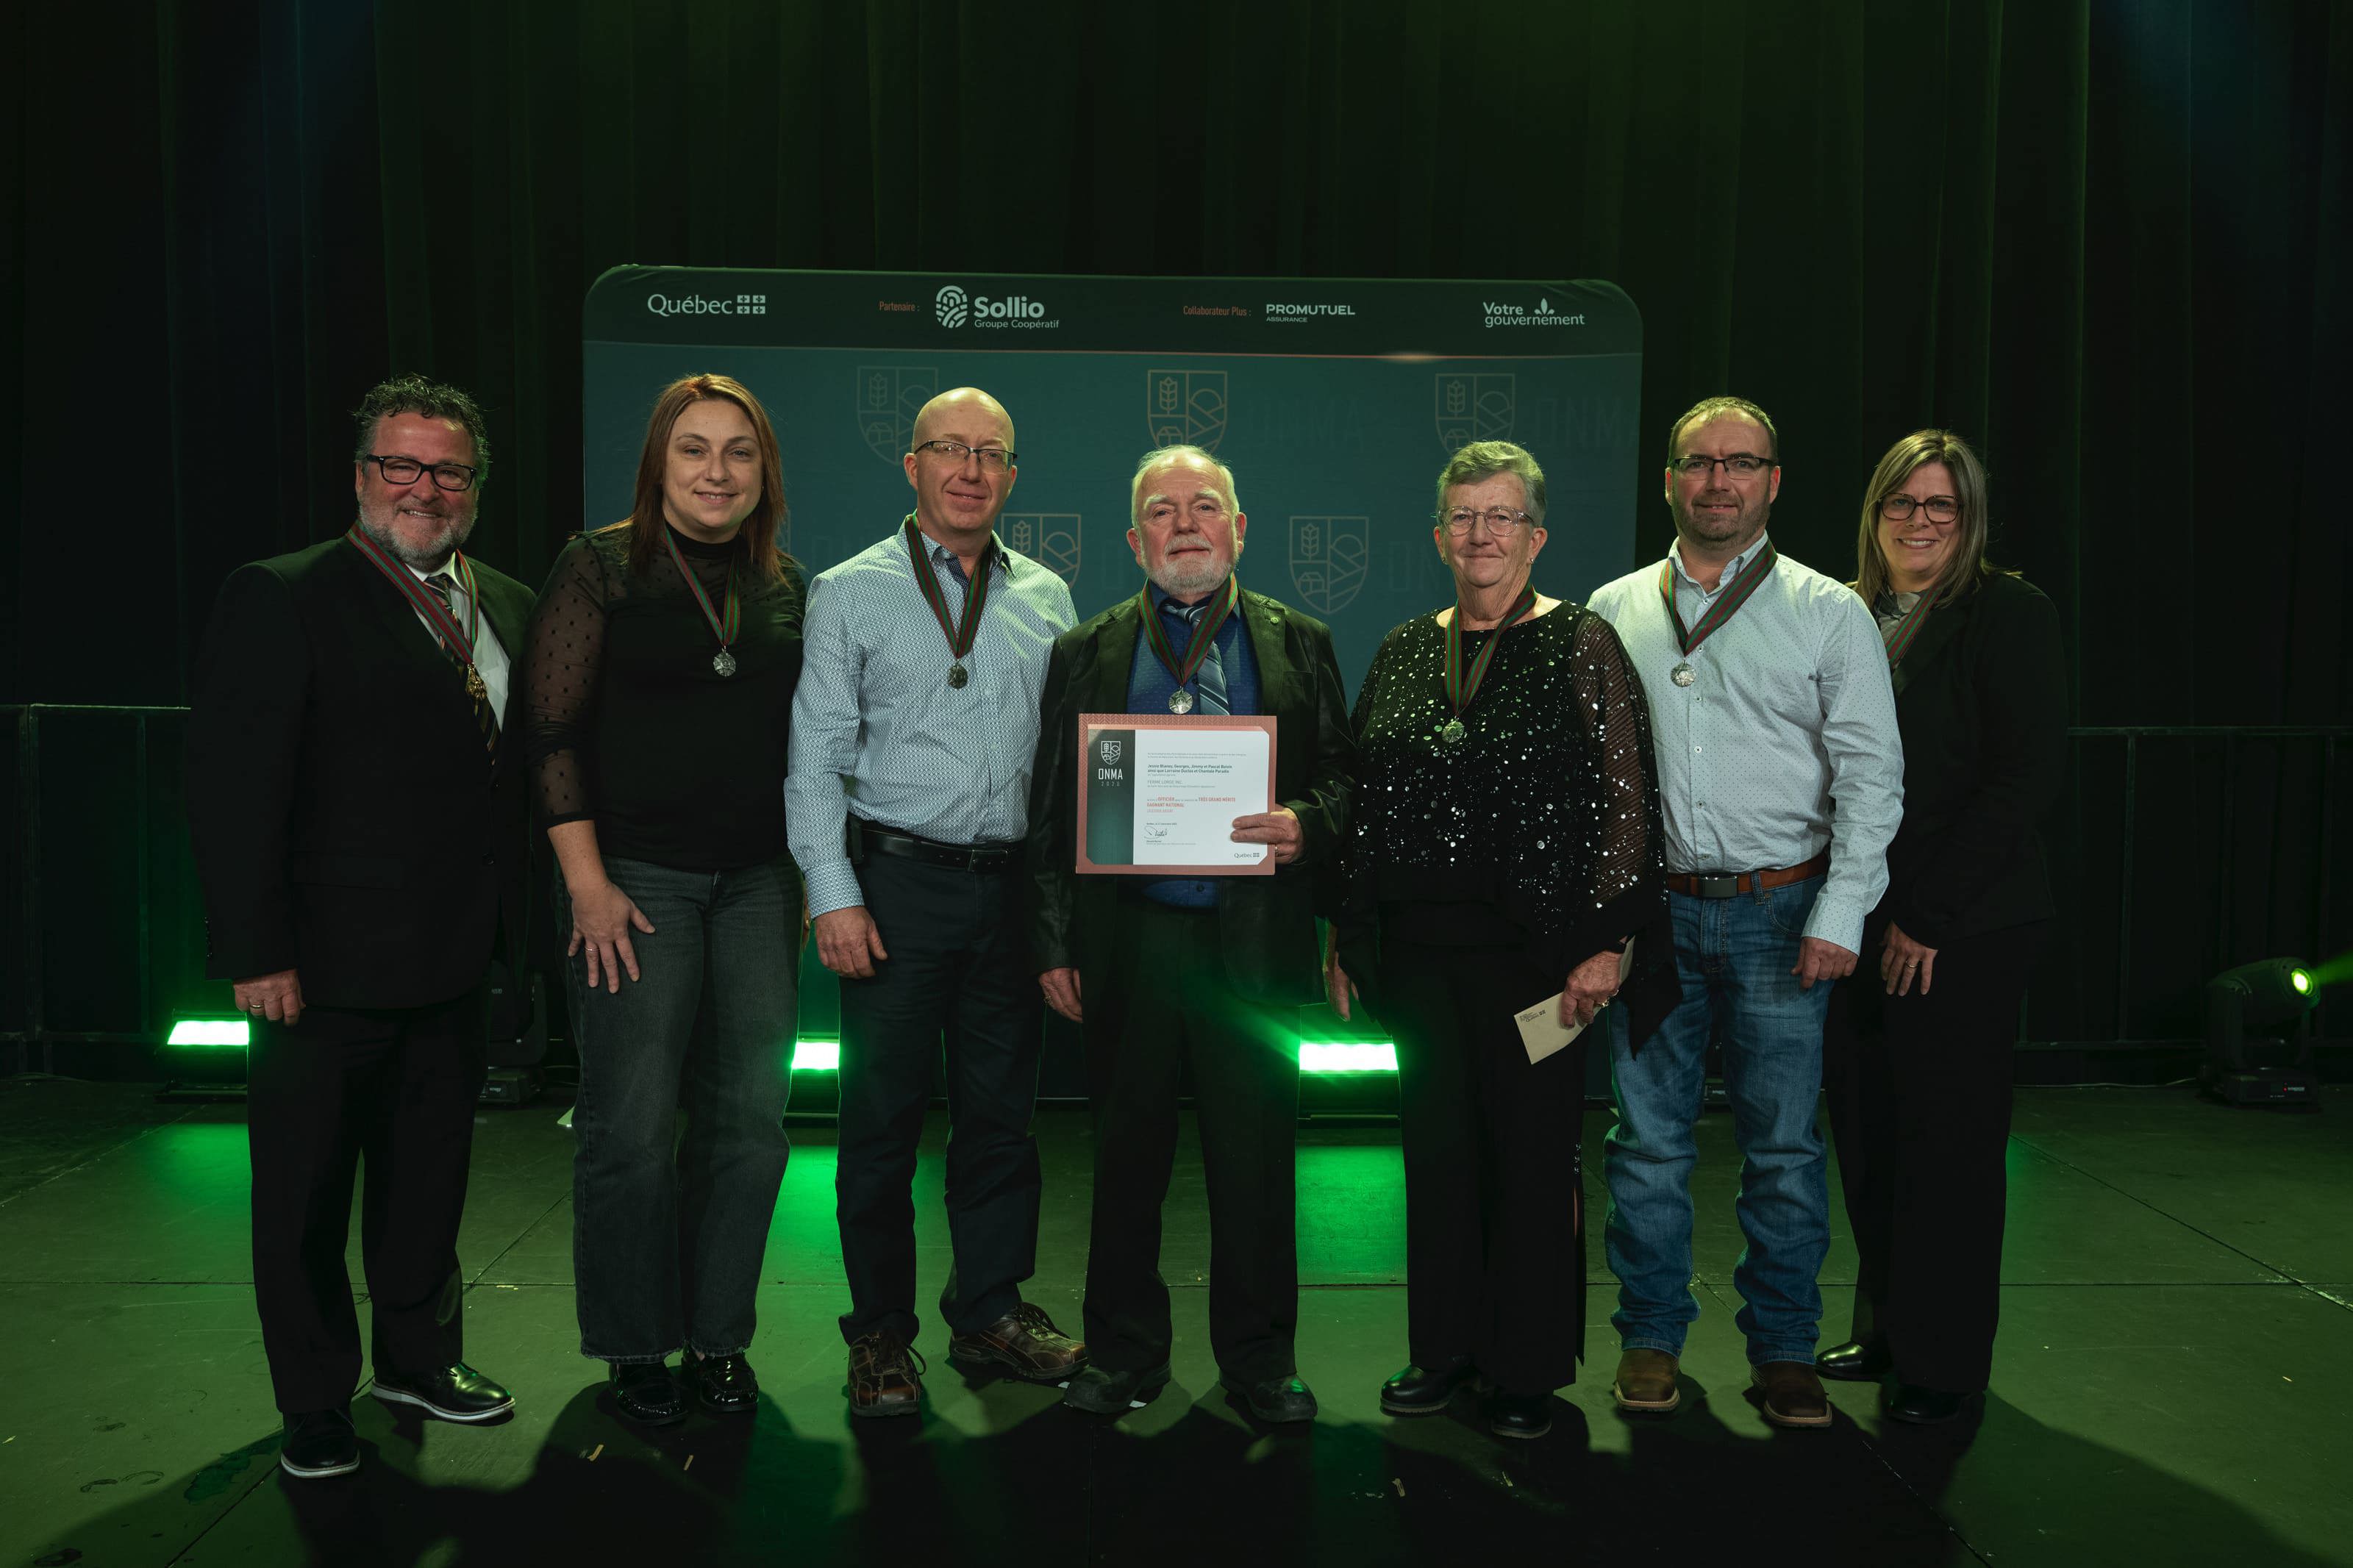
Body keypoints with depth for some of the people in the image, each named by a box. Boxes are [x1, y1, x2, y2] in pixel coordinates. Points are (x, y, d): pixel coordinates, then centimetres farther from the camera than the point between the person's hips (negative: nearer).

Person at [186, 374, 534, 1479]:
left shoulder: (509, 607, 9)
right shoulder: (280, 599, -9)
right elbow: (231, 787, -14)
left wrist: (515, 926, 3)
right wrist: (259, 952, -18)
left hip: (456, 969, 6)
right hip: (326, 972, -5)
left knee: (429, 1176, 20)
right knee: (306, 1193, 11)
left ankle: (419, 1355, 39)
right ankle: (315, 1404, 29)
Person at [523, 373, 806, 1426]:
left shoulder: (788, 587, 10)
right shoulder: (600, 569, -2)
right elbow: (553, 734, -5)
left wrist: (812, 878, 10)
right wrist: (588, 885, -11)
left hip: (758, 884, 4)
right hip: (636, 879, -4)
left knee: (749, 1118, 6)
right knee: (631, 1123, 1)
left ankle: (717, 1335, 23)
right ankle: (637, 1347, 20)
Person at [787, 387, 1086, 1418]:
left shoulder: (1046, 598, 11)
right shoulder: (849, 593, 2)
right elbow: (815, 758, -2)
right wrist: (833, 894, -10)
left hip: (1013, 886, 3)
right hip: (897, 880, -3)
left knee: (1002, 1108, 10)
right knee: (883, 1111, 3)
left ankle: (989, 1312, 26)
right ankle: (881, 1335, 19)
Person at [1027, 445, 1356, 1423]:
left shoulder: (1300, 644, 10)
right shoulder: (1086, 654, 10)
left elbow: (1346, 776, 8)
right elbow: (1052, 809, 7)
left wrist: (1305, 825, -15)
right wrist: (1054, 945, 1)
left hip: (1254, 942, 0)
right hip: (1125, 945, 1)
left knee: (1256, 1157, 5)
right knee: (1127, 1155, 9)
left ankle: (1260, 1358, 22)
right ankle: (1123, 1352, 25)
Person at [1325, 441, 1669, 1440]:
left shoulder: (1581, 646, -3)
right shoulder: (1403, 653, 11)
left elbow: (1628, 805, -6)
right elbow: (1365, 805, 14)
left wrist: (1607, 945, -12)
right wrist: (1347, 939, 11)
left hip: (1533, 945, -4)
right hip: (1416, 945, 5)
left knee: (1532, 1151, 5)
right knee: (1435, 1144, 12)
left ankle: (1529, 1368, 21)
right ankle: (1445, 1346, 28)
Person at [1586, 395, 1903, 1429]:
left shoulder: (1830, 613, 3)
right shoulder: (1614, 612, 9)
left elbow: (1871, 777, 0)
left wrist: (1839, 915, -9)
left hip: (1780, 914, -1)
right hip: (1652, 911, 2)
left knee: (1783, 1145, 5)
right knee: (1648, 1139, 7)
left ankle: (1783, 1351, 20)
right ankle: (1651, 1339, 21)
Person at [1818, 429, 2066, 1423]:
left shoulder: (2009, 614, -4)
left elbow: (2028, 776, -12)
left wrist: (1926, 914, -15)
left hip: (1963, 930, -5)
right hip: (1858, 923, 5)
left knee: (1947, 1142, 4)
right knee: (1865, 1129, 10)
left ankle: (1945, 1363, 19)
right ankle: (1888, 1330, 27)